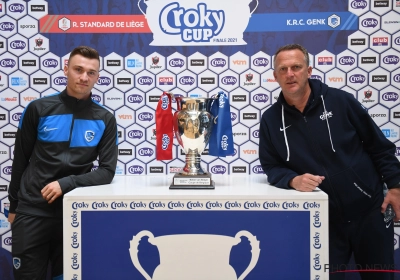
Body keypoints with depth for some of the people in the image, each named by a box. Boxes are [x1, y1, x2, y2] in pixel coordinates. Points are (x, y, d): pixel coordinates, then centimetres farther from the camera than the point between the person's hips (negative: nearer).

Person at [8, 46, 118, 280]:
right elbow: (20, 160, 5)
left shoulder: (105, 119, -3)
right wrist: (13, 205, 10)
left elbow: (107, 171, -6)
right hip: (32, 211, 0)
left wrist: (66, 183, -18)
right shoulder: (38, 109, -3)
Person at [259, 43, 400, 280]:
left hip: (369, 211, 0)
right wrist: (293, 180, -20)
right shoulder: (271, 120, -4)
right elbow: (271, 167, 0)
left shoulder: (340, 101, -7)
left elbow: (380, 146, 0)